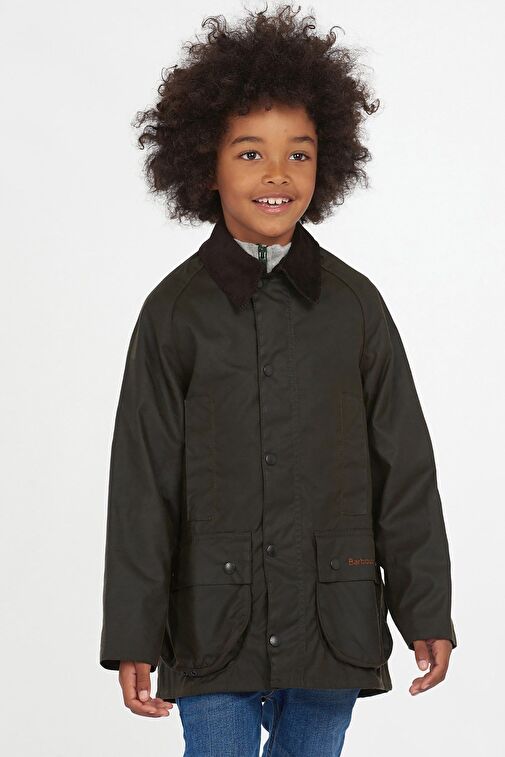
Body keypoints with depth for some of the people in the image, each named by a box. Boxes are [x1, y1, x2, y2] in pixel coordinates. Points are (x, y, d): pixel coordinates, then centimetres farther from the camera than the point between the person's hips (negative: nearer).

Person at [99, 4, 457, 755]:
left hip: (332, 623, 1)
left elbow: (404, 467, 5)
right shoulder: (175, 311, -2)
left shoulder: (353, 304, 2)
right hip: (213, 626, -1)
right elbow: (141, 484, -1)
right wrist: (131, 636, -3)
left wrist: (428, 609, 4)